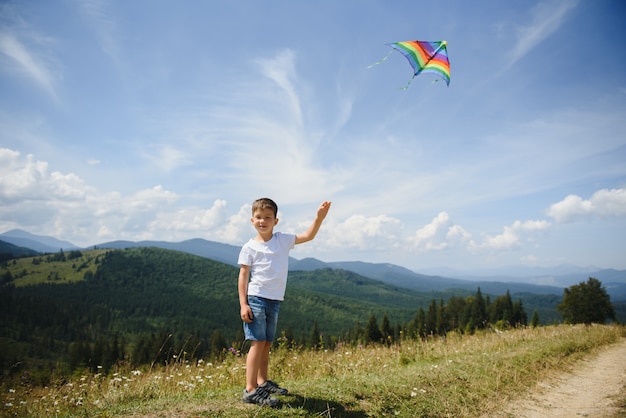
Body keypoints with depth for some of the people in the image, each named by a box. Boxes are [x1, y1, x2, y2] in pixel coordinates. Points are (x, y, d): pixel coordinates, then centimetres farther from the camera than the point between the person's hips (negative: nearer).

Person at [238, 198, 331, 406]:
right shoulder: (250, 247, -5)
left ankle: (262, 382, 29)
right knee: (258, 343, -9)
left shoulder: (283, 240, 7)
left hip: (274, 301, 5)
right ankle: (250, 391, -5)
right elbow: (243, 276, -5)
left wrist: (319, 218, -11)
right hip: (256, 299, -5)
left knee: (267, 344, 15)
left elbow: (308, 236, 3)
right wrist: (243, 304, -11)